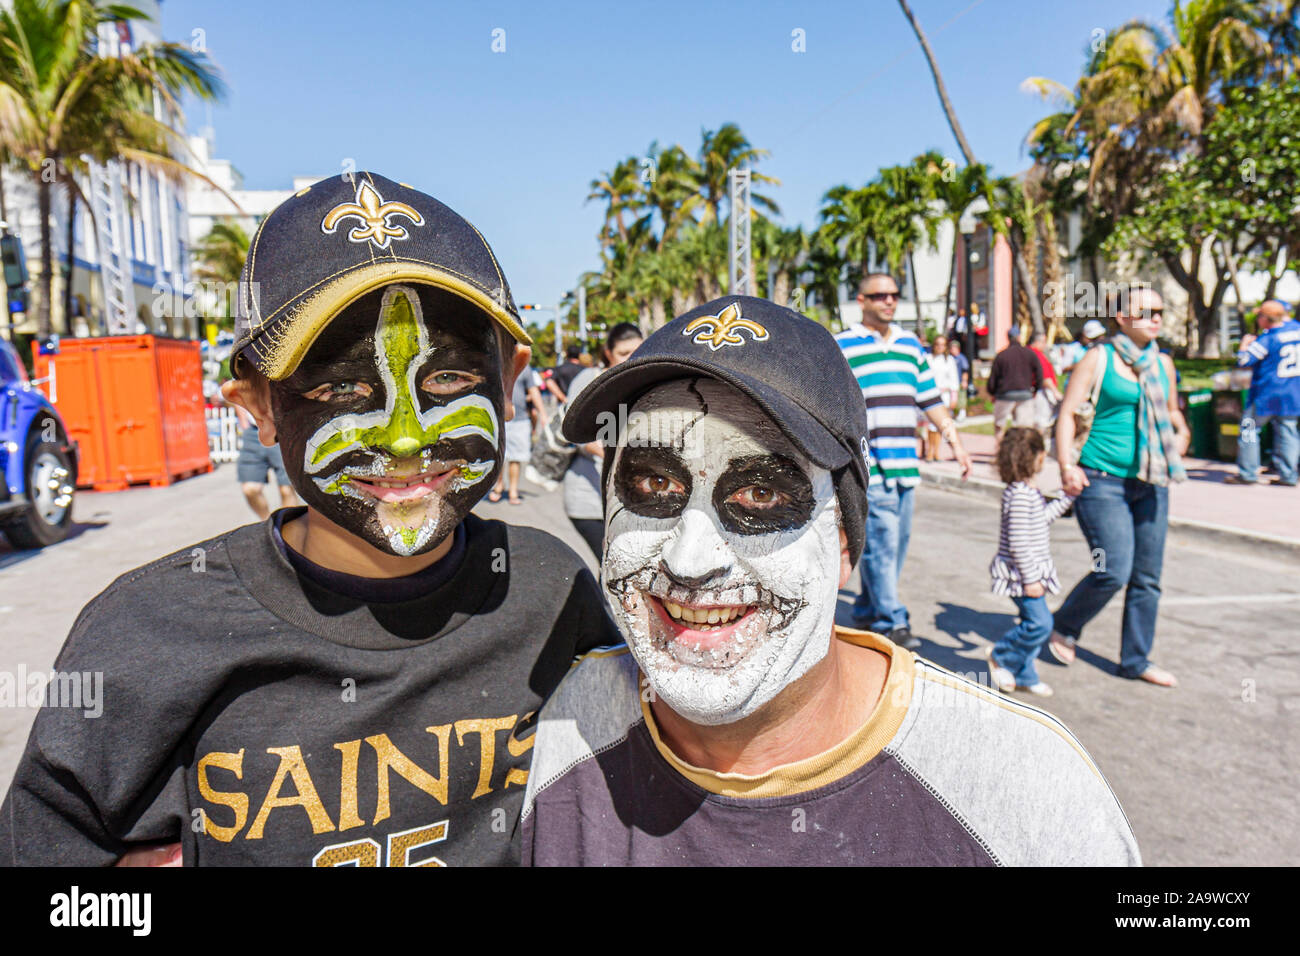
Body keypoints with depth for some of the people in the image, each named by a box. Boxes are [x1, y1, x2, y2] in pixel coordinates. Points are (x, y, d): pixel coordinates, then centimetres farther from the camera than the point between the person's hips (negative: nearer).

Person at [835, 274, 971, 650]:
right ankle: (891, 621, 0)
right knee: (880, 540, -8)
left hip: (905, 462, 6)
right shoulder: (841, 347, -1)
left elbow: (931, 400, 21)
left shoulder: (911, 345, 18)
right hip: (867, 464, -6)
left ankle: (867, 611, 24)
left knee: (898, 540, 10)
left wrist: (956, 444, 17)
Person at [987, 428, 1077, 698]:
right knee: (1040, 623, -10)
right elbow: (1018, 542, -26)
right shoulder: (1020, 496, -23)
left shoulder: (1030, 493, 9)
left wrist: (1068, 495, 23)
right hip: (1021, 573, -10)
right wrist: (1030, 578, -22)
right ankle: (1000, 656, 9)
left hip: (1032, 571, 10)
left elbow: (1044, 516, 26)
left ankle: (1023, 674, 25)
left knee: (1035, 623, 14)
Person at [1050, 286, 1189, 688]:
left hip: (1151, 485, 6)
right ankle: (1063, 628, 15)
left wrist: (1181, 433, 6)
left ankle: (1135, 660, 22)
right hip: (1103, 481, -6)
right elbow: (1067, 412, -7)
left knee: (1148, 577, 8)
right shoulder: (1100, 358, -4)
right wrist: (1066, 465, -19)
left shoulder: (1163, 363, 12)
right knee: (1114, 571, -12)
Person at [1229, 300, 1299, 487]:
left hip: (1267, 395, -7)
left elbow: (1243, 361, -16)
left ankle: (1247, 473, 2)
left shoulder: (1267, 339, -15)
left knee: (1250, 428, 2)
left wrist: (1245, 344, 0)